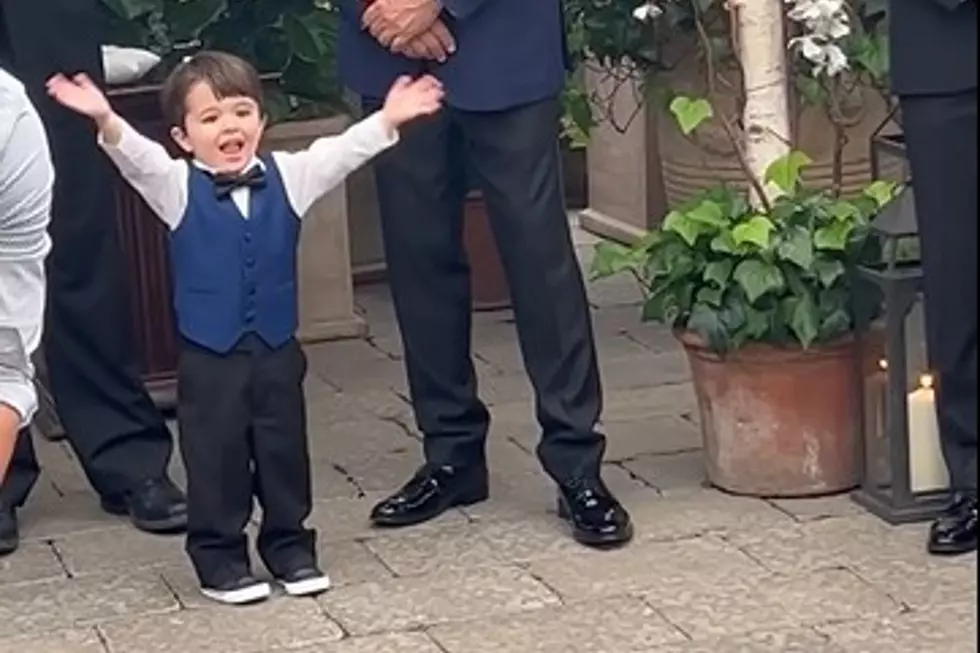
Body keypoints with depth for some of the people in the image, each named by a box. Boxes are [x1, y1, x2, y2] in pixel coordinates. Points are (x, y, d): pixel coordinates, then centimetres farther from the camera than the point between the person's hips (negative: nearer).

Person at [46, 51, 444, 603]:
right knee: (217, 461, 4)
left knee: (284, 455, 11)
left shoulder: (288, 176, 2)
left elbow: (340, 153, -7)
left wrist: (387, 120, -22)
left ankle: (290, 548, 25)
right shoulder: (177, 186, -5)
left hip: (278, 351, 3)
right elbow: (137, 158, -21)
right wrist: (106, 120, -41)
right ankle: (220, 559, 16)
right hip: (209, 357, -2)